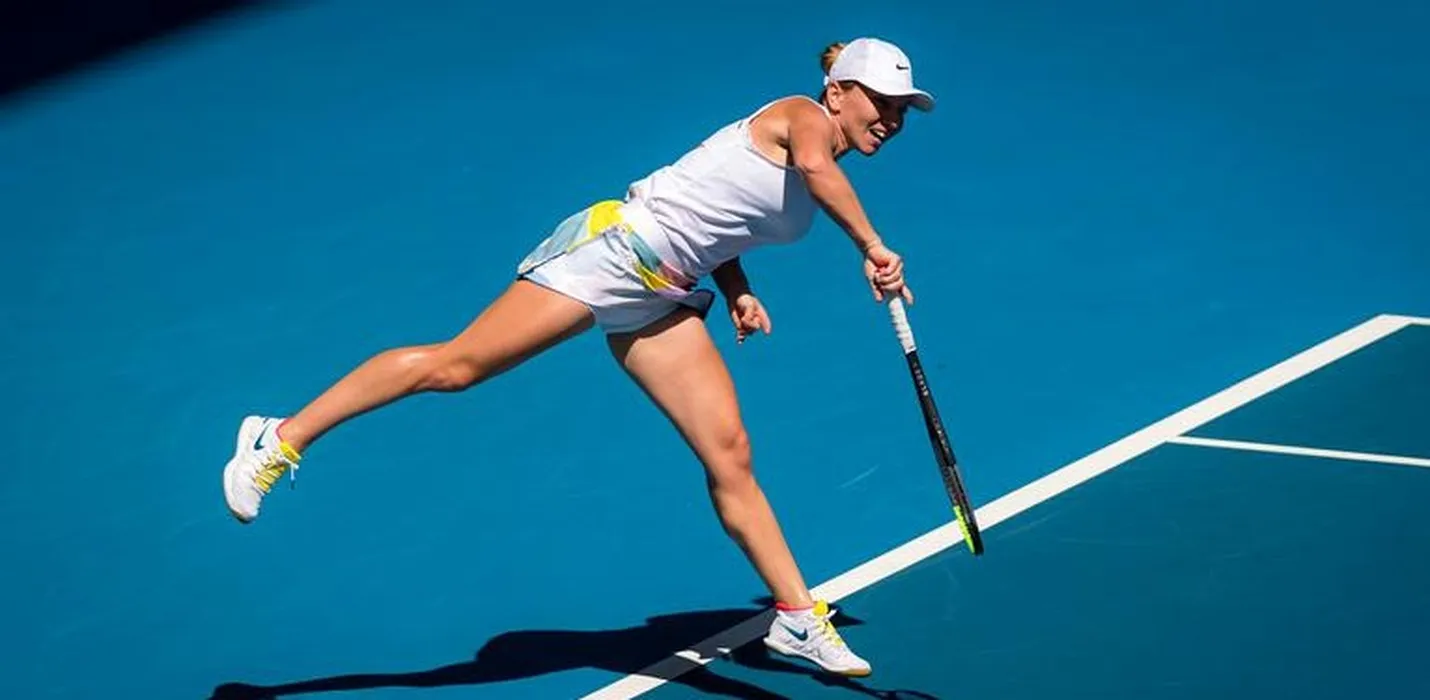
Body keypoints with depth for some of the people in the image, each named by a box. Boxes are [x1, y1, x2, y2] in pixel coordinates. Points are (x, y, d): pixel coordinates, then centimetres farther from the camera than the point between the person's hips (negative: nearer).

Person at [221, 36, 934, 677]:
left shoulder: (822, 179, 17)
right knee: (456, 364, -13)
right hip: (615, 245, -9)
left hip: (658, 300, 9)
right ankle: (283, 438, -4)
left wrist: (737, 292, 13)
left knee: (729, 456, 2)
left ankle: (798, 617, 7)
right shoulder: (802, 115, -7)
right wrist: (870, 246, -33)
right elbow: (810, 161, -33)